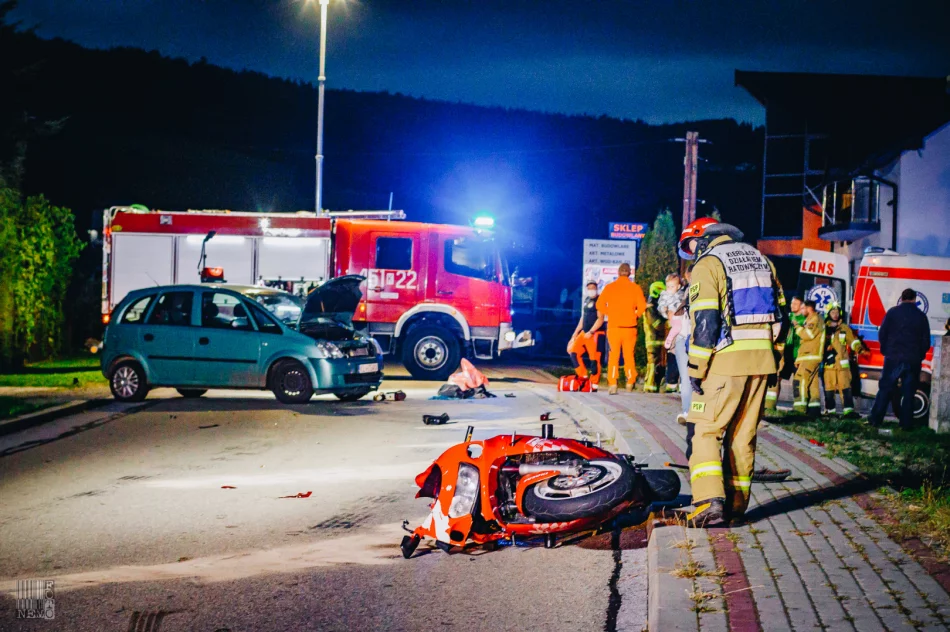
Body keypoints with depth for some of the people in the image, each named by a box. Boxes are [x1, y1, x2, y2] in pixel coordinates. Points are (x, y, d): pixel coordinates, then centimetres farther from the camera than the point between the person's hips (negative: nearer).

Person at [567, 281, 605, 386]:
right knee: (573, 351, 5)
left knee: (594, 359, -8)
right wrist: (575, 333, 20)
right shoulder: (586, 300, 16)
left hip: (595, 333, -8)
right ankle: (583, 377, 11)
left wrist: (591, 332, -20)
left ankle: (594, 383, 1)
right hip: (584, 333, 8)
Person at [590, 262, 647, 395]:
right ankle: (630, 383, 13)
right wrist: (634, 315, 11)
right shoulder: (635, 288, -2)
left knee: (613, 355, 4)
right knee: (629, 355, 11)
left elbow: (600, 304, -4)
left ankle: (612, 385, -5)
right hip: (630, 327, 0)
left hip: (613, 326, 0)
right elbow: (642, 306, -6)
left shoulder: (609, 287, -1)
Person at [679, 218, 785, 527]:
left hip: (725, 362, -6)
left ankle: (711, 501, -16)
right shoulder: (761, 260, 17)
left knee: (707, 432, -1)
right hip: (761, 361, 6)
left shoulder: (707, 264, -5)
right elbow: (779, 313, 17)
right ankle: (736, 504, 14)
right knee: (743, 434, 12)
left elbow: (705, 321, -14)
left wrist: (696, 369, -10)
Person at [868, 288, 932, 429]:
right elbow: (926, 341, 4)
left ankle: (875, 419, 3)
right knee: (908, 392, 6)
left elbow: (882, 334, -2)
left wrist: (886, 350, 12)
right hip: (913, 360, 1)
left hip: (893, 358, -1)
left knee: (885, 389, 5)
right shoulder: (921, 316, 2)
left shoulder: (892, 312, -2)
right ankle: (906, 423, 5)